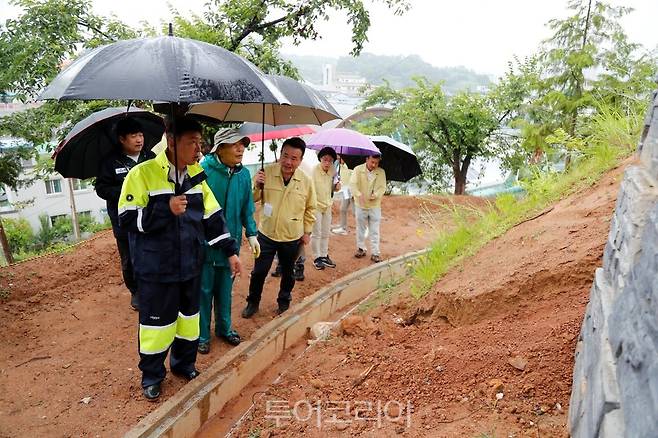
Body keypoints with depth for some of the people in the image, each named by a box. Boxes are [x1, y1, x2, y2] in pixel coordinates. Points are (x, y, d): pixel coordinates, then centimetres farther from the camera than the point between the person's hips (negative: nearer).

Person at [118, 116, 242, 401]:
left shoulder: (197, 175, 4)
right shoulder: (142, 174, -13)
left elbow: (213, 217, 7)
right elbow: (127, 219, -15)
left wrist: (231, 252, 3)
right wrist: (167, 209, -26)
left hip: (190, 265, 5)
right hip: (156, 268, -5)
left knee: (189, 316, 17)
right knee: (156, 321, 8)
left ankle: (184, 364, 39)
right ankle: (151, 376, 31)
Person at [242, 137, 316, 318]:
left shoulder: (306, 181, -8)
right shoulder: (267, 172, -10)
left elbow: (310, 208, 6)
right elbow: (253, 199, -2)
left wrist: (307, 231, 6)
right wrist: (256, 185, -22)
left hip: (292, 238, 1)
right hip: (266, 234, 0)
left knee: (287, 273, 18)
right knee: (259, 271, 9)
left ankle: (284, 302, 40)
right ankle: (253, 303, 32)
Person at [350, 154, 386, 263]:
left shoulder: (381, 172, -2)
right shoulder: (358, 170, -6)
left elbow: (382, 187, -6)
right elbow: (353, 184, -14)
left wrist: (375, 195, -27)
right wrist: (359, 194, -33)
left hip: (375, 206, 0)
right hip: (361, 205, 0)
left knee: (374, 231, 4)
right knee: (360, 229, 14)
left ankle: (375, 253, 10)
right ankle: (361, 249, 30)